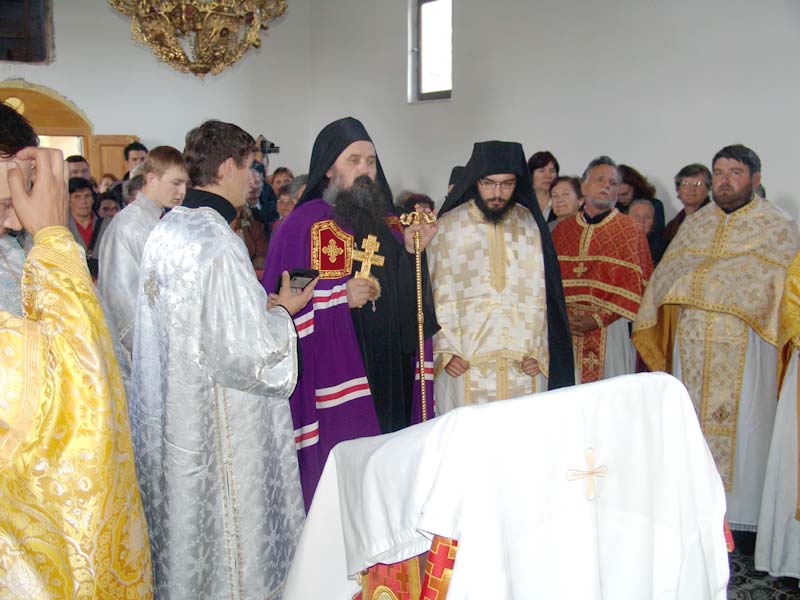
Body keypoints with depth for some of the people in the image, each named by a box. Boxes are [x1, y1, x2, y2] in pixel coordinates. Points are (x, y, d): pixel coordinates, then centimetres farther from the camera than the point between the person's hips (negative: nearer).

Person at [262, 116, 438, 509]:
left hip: (392, 380, 5)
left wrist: (411, 252, -1)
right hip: (331, 382, -5)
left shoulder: (388, 224, 13)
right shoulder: (302, 225, -4)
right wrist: (341, 296, -18)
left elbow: (409, 305, 13)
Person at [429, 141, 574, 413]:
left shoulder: (530, 224, 7)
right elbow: (437, 296, 0)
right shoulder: (448, 226, 0)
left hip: (522, 365, 2)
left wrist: (538, 351, -2)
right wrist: (445, 351, -8)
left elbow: (541, 294, 6)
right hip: (464, 363, -2)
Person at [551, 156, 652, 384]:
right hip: (565, 330, 3)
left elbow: (634, 283, -5)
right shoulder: (562, 231, 13)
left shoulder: (629, 230, 3)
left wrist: (599, 319, -13)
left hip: (610, 329, -2)